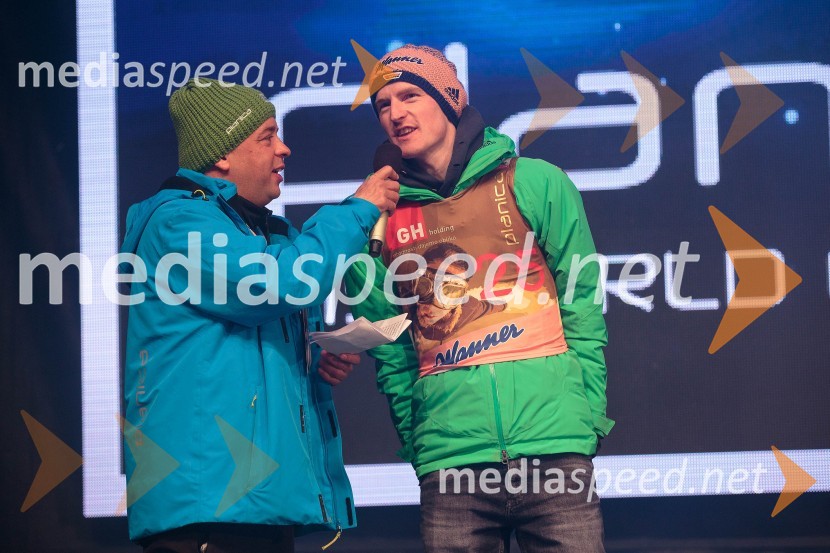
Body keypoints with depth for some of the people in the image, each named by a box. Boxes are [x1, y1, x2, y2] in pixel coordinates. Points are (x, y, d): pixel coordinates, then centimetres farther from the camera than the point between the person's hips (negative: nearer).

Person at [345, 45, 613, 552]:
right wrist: (417, 448, 6)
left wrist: (587, 419, -1)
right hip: (449, 461, 2)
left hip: (555, 449, -1)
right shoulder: (382, 217, 10)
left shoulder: (535, 183, 5)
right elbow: (392, 358, 14)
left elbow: (584, 313, 5)